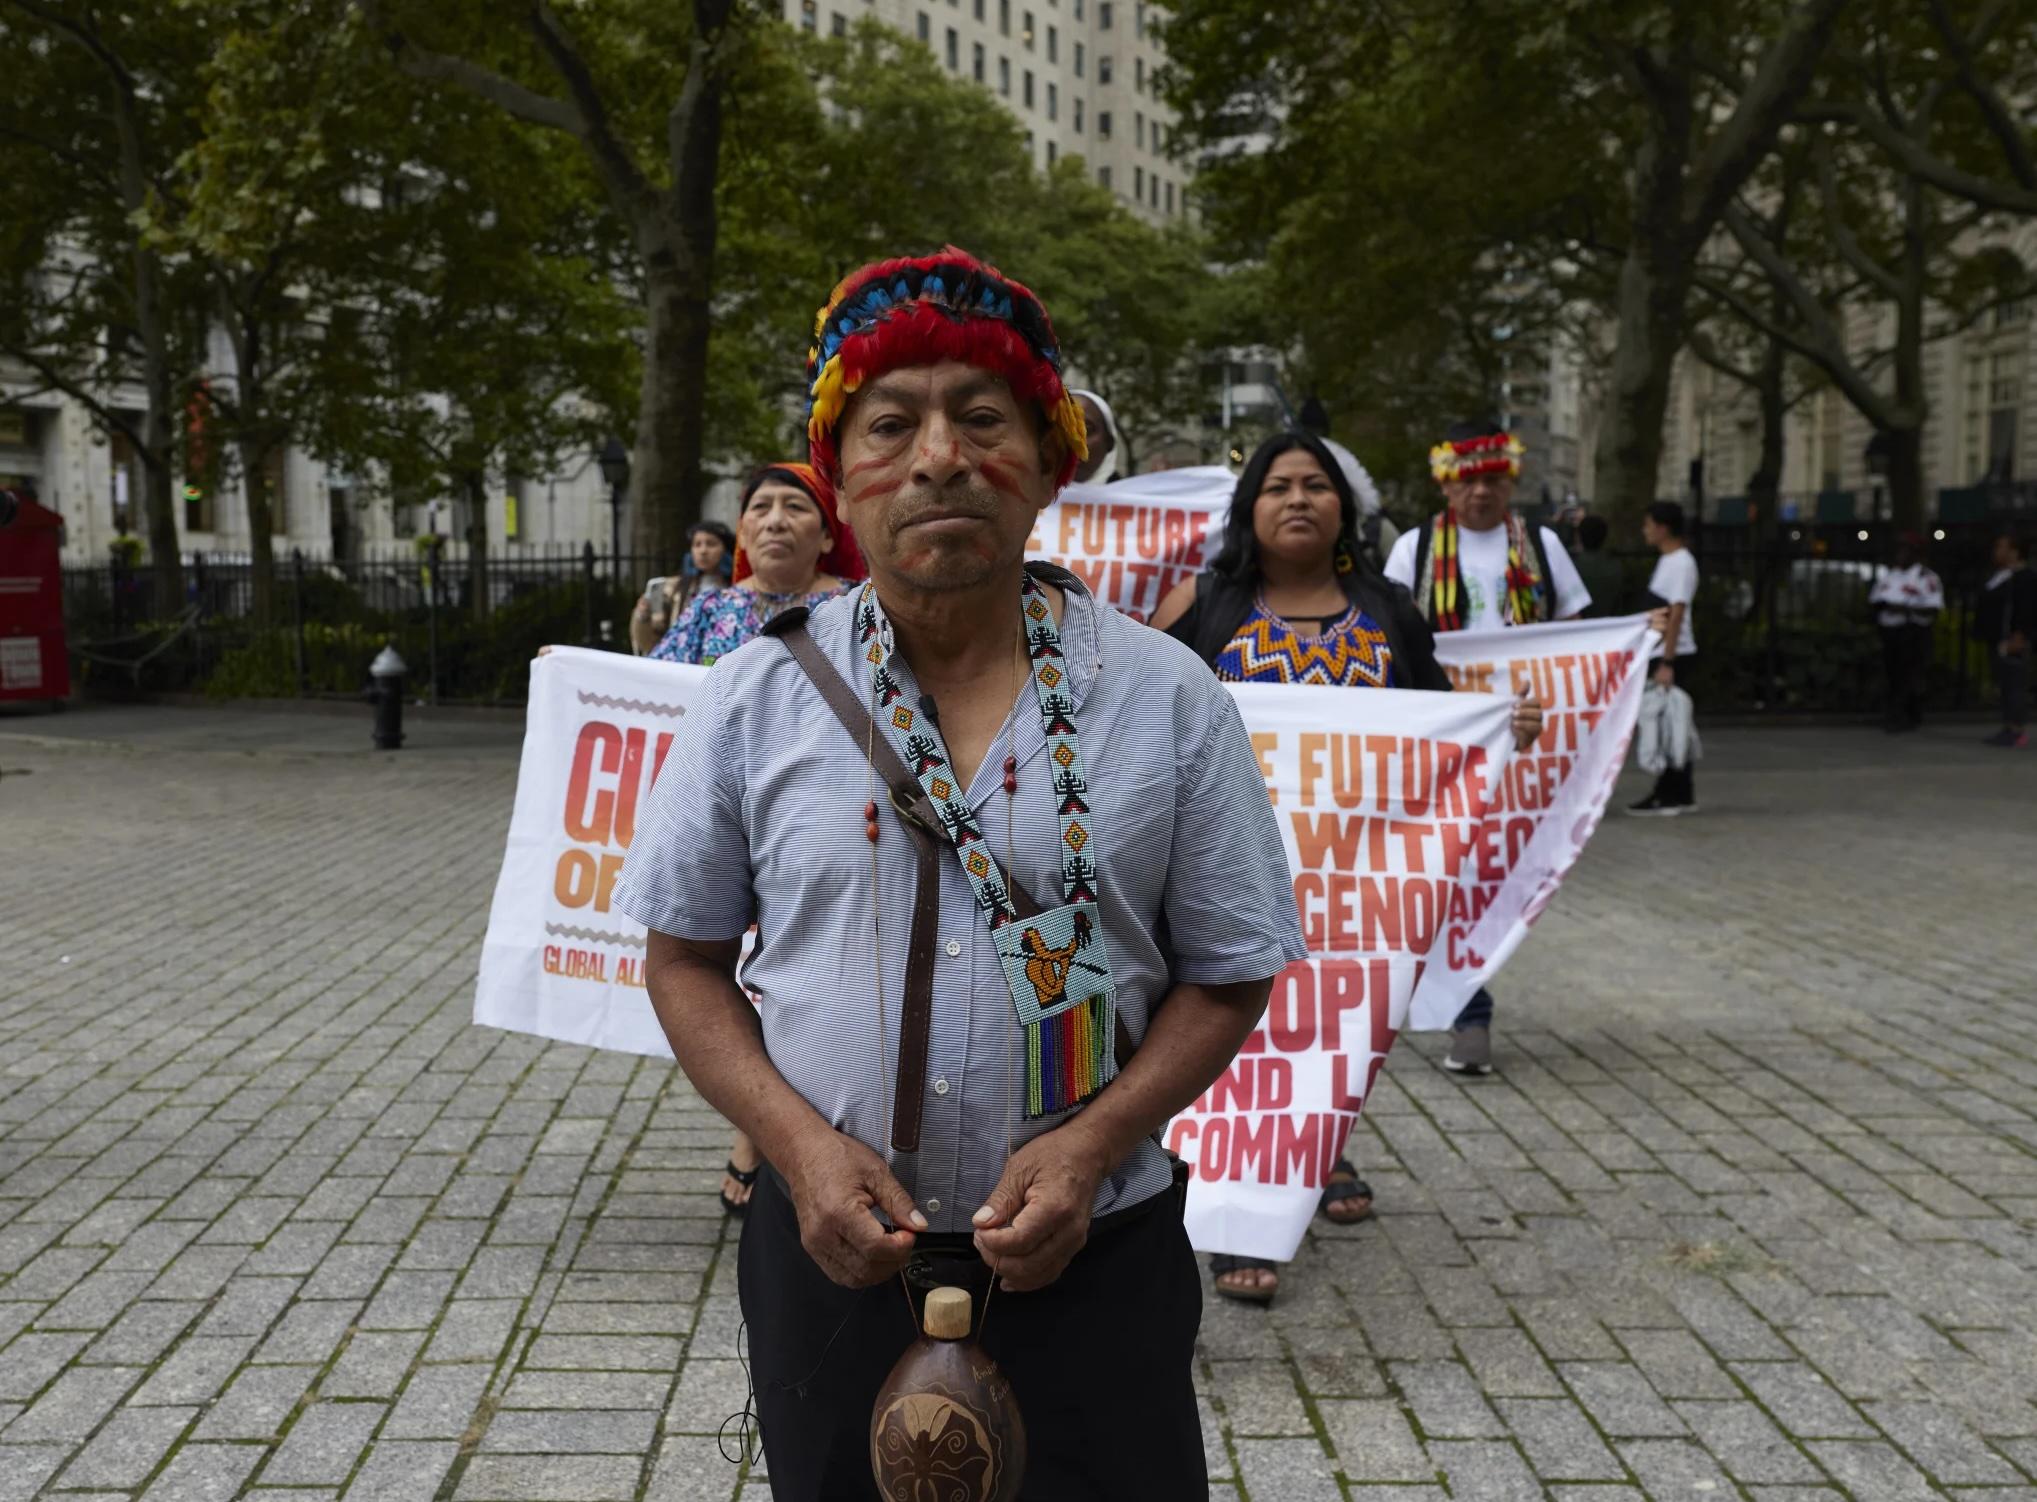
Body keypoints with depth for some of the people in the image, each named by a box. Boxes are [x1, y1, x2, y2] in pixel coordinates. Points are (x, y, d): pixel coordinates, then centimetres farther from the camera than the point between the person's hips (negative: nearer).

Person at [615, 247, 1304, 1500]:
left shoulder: (1167, 699, -5)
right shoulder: (760, 697, -3)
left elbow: (1231, 975, 0)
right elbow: (686, 958, 4)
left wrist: (1094, 1140, -14)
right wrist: (799, 1144, -11)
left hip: (1095, 1257, 0)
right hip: (829, 1248, 1)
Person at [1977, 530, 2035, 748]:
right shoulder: (2001, 575, 18)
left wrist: (2020, 638, -25)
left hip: (2011, 642, -11)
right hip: (1998, 641, 11)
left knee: (2014, 686, -9)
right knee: (2004, 686, 13)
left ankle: (2018, 731, -7)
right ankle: (2009, 728, 18)